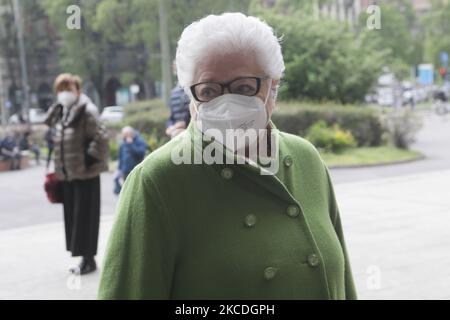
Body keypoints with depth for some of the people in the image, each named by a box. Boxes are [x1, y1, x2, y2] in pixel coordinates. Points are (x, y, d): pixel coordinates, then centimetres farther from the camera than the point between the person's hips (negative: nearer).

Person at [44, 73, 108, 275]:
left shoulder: (87, 110, -11)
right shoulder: (60, 113, 13)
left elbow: (99, 139, -16)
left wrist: (89, 161, -17)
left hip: (85, 174, -8)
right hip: (67, 174, 8)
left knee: (85, 216, -1)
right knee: (72, 216, 12)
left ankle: (89, 259, 8)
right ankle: (85, 258, 21)